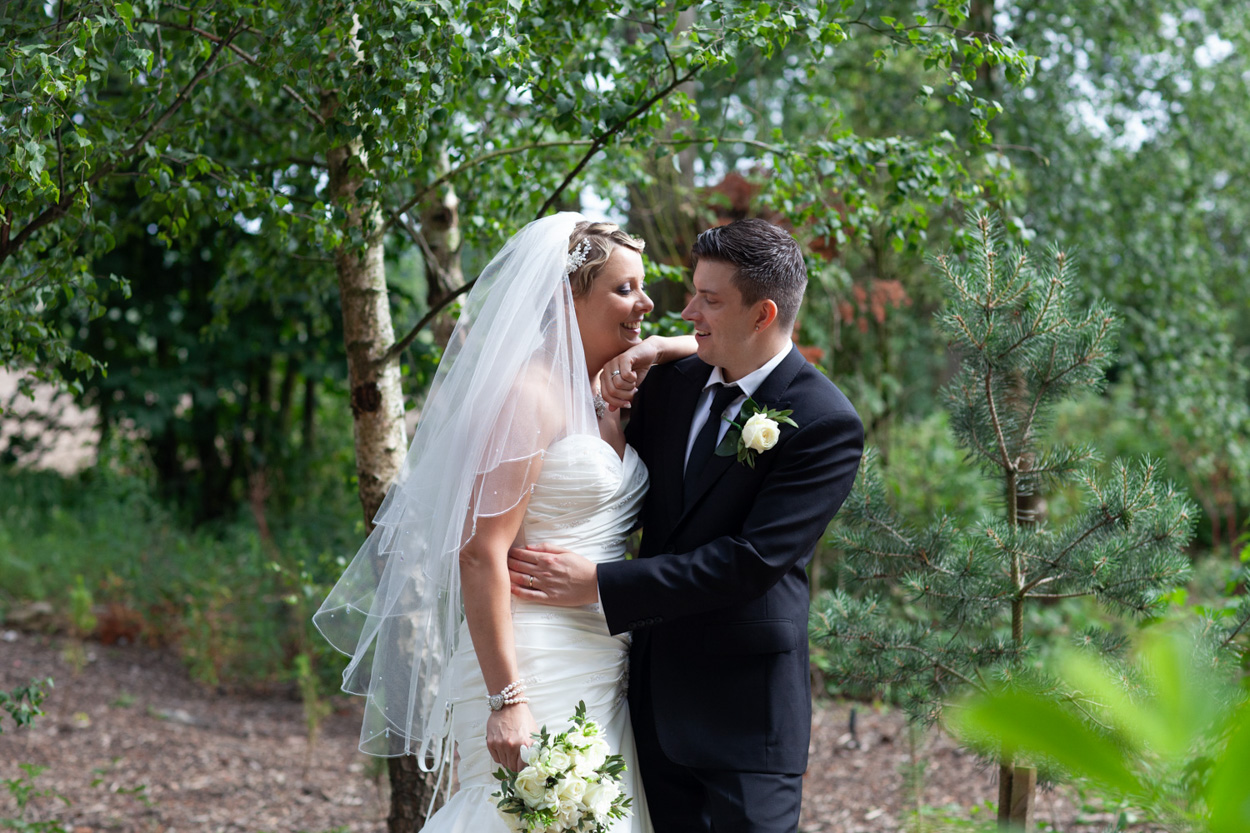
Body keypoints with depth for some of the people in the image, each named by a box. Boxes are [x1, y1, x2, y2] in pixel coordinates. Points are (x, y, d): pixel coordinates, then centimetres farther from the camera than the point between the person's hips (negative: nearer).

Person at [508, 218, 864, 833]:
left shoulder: (827, 425, -14)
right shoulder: (671, 384, 6)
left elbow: (750, 560, -21)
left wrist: (598, 585, -22)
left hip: (744, 706, -6)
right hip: (655, 687, 6)